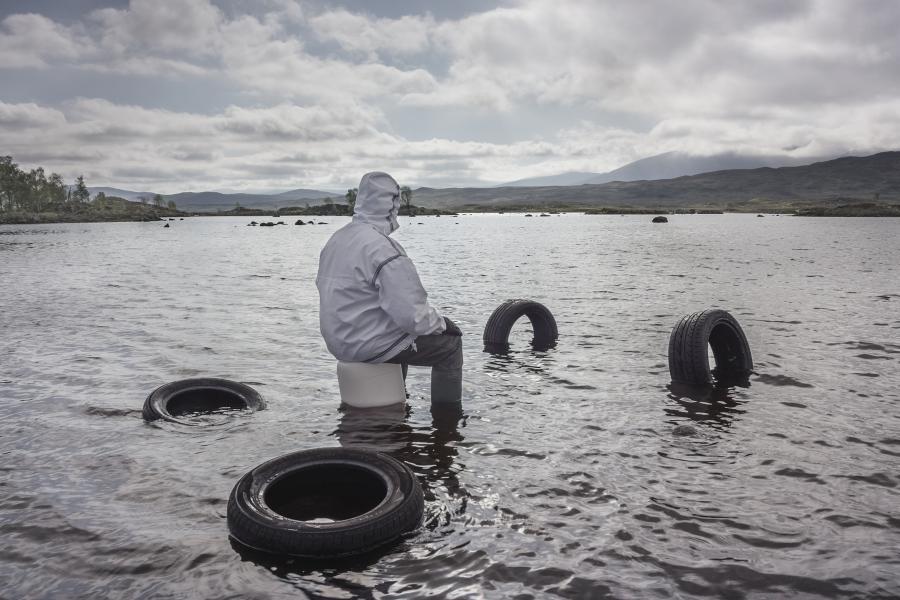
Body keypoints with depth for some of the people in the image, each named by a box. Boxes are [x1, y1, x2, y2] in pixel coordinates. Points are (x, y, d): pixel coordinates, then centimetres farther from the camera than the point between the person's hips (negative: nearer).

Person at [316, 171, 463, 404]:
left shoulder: (335, 240, 6)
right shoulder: (384, 250, -24)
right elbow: (412, 315, -26)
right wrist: (441, 323, -6)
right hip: (370, 345, -9)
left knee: (403, 334, 35)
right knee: (450, 343, 2)